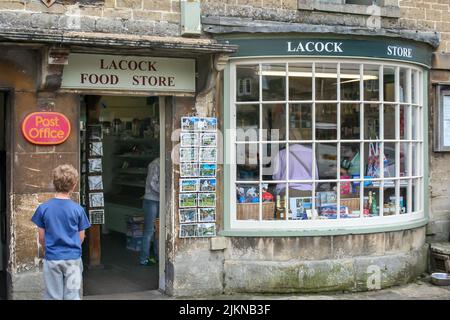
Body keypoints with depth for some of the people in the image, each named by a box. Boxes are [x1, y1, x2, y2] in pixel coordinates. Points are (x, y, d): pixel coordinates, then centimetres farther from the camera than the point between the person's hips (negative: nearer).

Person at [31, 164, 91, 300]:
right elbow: (81, 237, 2)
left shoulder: (43, 208, -6)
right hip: (73, 258, -1)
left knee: (53, 297, 9)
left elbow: (42, 238, 1)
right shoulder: (78, 209, -8)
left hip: (52, 259, 1)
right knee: (72, 296, 5)